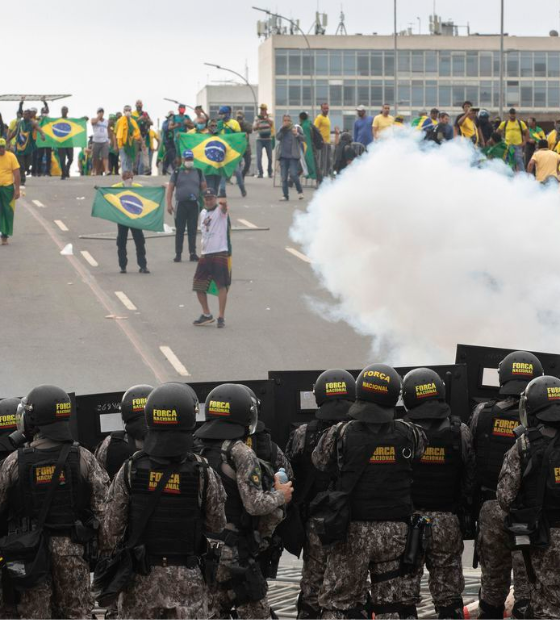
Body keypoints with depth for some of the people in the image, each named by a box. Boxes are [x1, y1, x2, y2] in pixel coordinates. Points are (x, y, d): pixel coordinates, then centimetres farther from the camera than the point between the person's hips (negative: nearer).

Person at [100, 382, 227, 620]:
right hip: (186, 577, -1)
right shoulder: (203, 473, -9)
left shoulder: (129, 471, -6)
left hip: (140, 576, 1)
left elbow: (111, 526, -3)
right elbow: (217, 525, 0)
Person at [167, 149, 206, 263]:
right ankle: (178, 254, 5)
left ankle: (193, 253, 7)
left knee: (193, 230, 3)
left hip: (194, 204, 1)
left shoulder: (199, 172, 9)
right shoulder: (177, 173, 5)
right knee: (179, 230, 1)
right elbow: (170, 188, 4)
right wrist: (169, 204, -4)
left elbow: (204, 187, 11)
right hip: (181, 204, -1)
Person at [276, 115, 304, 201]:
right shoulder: (282, 130, 13)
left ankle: (300, 191, 3)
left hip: (293, 156, -4)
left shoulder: (296, 128, 3)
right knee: (284, 177, 2)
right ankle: (285, 195, 7)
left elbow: (302, 138, -4)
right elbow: (278, 137, -3)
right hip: (283, 156, 4)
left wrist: (297, 134, -22)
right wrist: (282, 128, -11)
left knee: (293, 174, -15)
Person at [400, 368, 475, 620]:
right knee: (449, 593, 9)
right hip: (447, 521, 1)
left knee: (403, 591, 5)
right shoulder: (460, 431, -3)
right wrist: (467, 513, 11)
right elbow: (469, 476, 0)